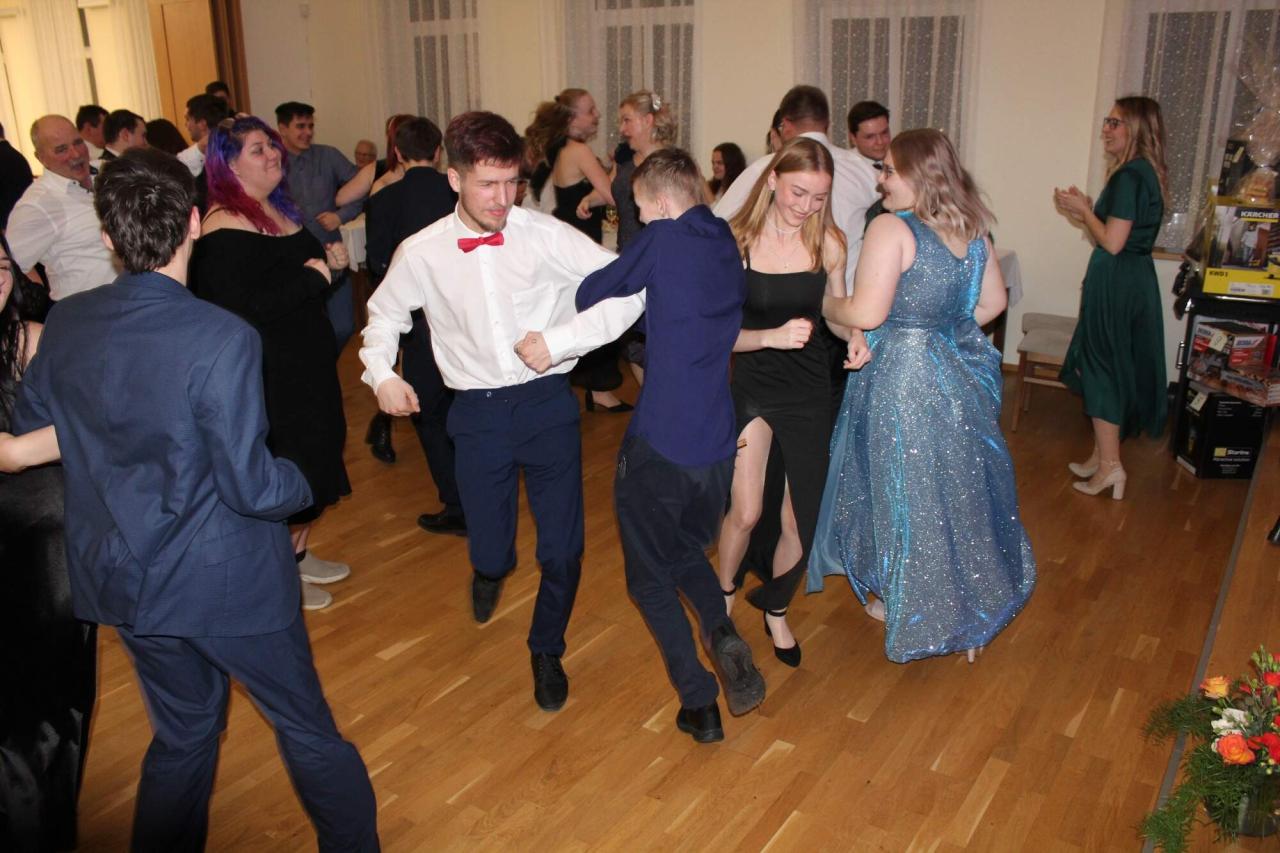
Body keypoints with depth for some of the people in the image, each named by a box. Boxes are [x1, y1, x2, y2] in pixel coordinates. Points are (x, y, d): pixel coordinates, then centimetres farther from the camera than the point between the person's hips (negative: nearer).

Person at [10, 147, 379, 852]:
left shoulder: (63, 325, -5)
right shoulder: (221, 340, -25)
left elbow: (26, 432, 10)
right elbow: (251, 488, -23)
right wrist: (305, 481, -3)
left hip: (124, 577, 6)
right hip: (227, 581, -6)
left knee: (182, 735, 25)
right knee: (308, 731, 15)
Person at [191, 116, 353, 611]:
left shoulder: (280, 210, 9)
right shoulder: (226, 228, -19)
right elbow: (242, 311, -28)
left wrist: (331, 262, 0)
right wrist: (312, 277, -22)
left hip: (306, 362, 9)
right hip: (267, 376, -9)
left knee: (313, 463, 19)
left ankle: (298, 555, 37)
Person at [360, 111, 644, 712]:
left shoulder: (546, 236, -10)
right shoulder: (421, 253, -2)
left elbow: (628, 290, -13)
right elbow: (384, 314, 17)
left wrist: (561, 341, -22)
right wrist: (381, 372, 1)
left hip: (547, 403, -1)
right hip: (477, 413, 1)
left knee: (562, 548, 2)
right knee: (490, 550, 7)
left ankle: (546, 650, 32)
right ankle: (490, 568, 49)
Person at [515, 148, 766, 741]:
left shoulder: (664, 238, -8)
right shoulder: (730, 248, 10)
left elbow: (592, 294, 0)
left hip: (658, 444, -6)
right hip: (717, 447, 6)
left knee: (652, 579, 13)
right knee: (688, 552, 29)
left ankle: (699, 704, 12)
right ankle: (723, 635, 4)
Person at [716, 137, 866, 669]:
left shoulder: (828, 243, -6)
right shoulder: (736, 241, -12)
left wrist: (854, 334, -11)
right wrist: (771, 336, -29)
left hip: (809, 390, 2)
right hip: (752, 385, -2)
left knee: (801, 520, 7)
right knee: (746, 512, -10)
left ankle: (776, 610, 37)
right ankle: (722, 596, 24)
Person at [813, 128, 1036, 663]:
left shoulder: (890, 229, -18)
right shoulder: (971, 228, 4)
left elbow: (867, 313, -22)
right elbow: (993, 301, 11)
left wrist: (824, 304, -4)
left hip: (903, 375, -7)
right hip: (962, 373, 7)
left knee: (908, 490, 9)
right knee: (958, 483, 18)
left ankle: (909, 604, 27)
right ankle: (970, 598, 33)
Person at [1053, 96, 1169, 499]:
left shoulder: (1129, 176, -18)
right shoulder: (1149, 174, 12)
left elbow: (1112, 242, -21)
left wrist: (1084, 210, -8)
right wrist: (1084, 211, 11)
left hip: (1115, 283, -10)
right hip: (1136, 280, 10)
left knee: (1102, 368, -2)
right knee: (1114, 367, 16)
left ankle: (1109, 463, 4)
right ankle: (1103, 457, 26)